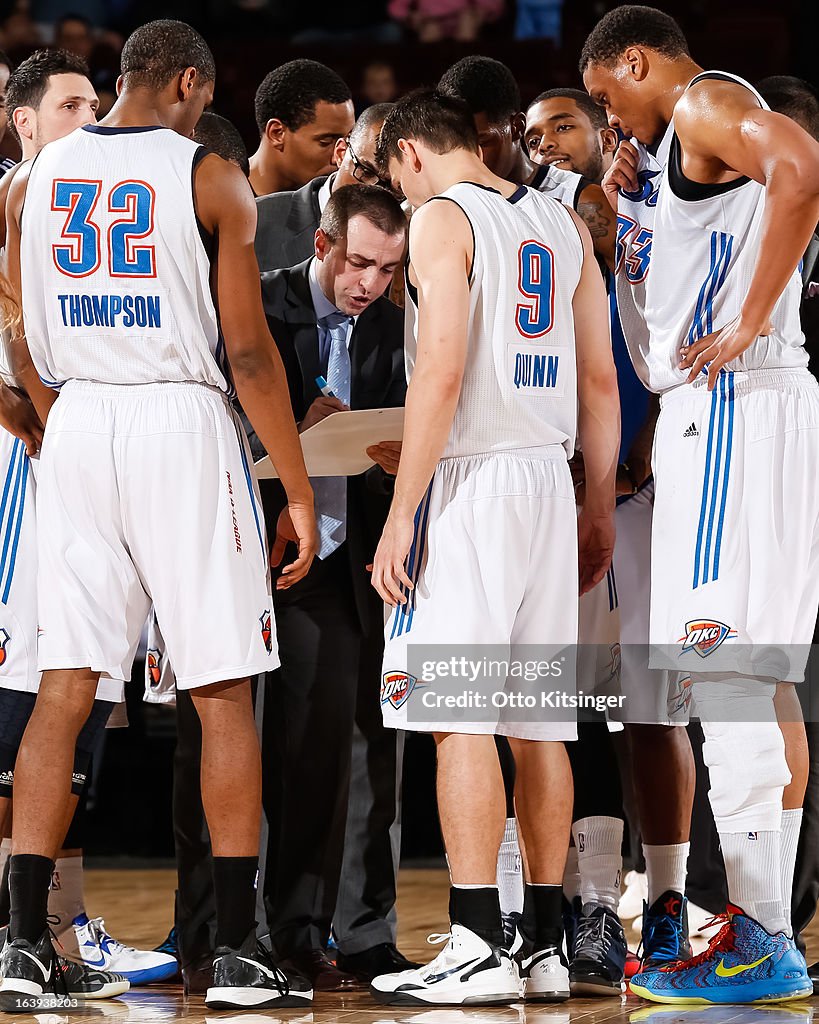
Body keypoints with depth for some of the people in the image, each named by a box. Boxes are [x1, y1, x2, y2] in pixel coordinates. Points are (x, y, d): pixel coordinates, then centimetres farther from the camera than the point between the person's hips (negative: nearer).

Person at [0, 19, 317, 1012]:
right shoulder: (208, 178, -4)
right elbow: (248, 350, -6)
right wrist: (298, 490, -2)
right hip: (181, 421, -4)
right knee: (224, 695, 2)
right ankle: (237, 951, 1)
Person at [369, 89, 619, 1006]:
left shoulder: (442, 216, -6)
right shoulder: (563, 225, 16)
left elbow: (440, 373, -16)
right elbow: (600, 382, 16)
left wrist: (401, 514, -15)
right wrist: (599, 507, 22)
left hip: (471, 480, -7)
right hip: (550, 480, 7)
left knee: (459, 714, -9)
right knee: (538, 722, 9)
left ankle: (477, 950, -14)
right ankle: (546, 948, 12)